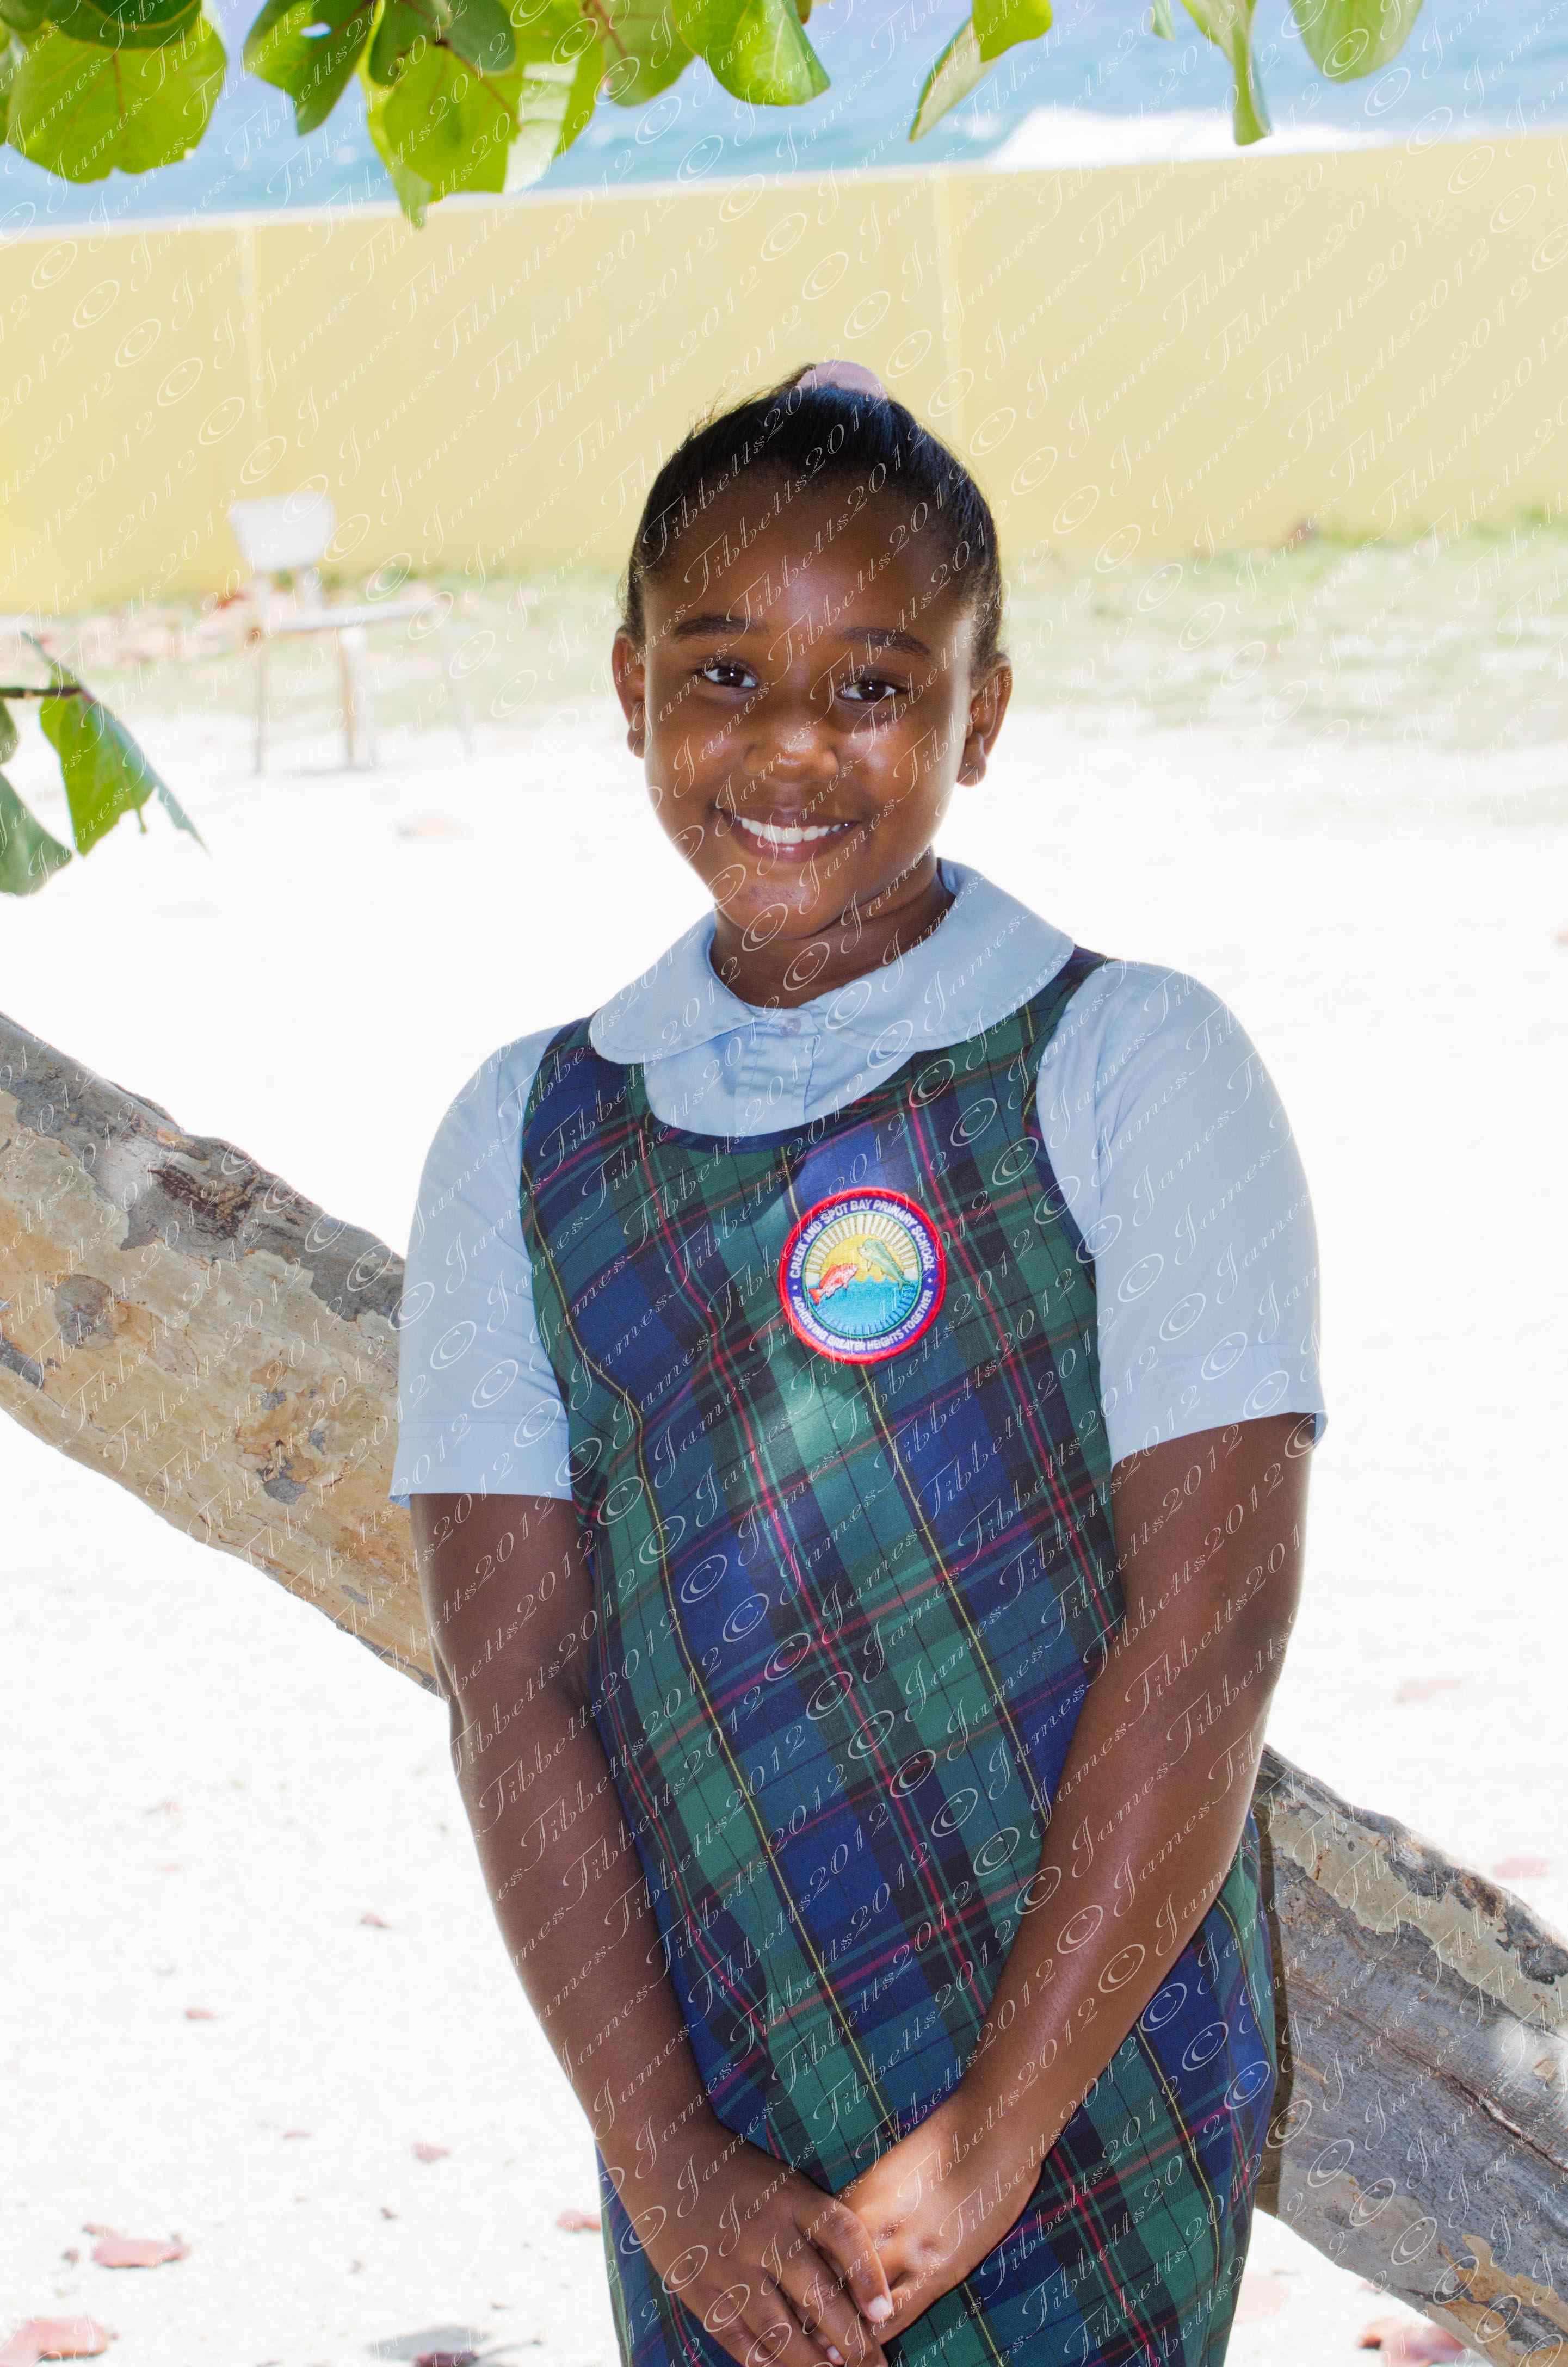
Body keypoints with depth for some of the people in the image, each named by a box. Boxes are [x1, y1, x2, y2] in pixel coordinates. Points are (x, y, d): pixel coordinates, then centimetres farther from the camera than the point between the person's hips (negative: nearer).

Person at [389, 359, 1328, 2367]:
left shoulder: (1134, 1070, -5)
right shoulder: (524, 1143, 5)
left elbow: (1210, 1619, -11)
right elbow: (513, 1679, -1)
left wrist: (992, 2139, -14)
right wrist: (661, 2157, -11)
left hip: (1086, 2092, -3)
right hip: (703, 2129, 3)